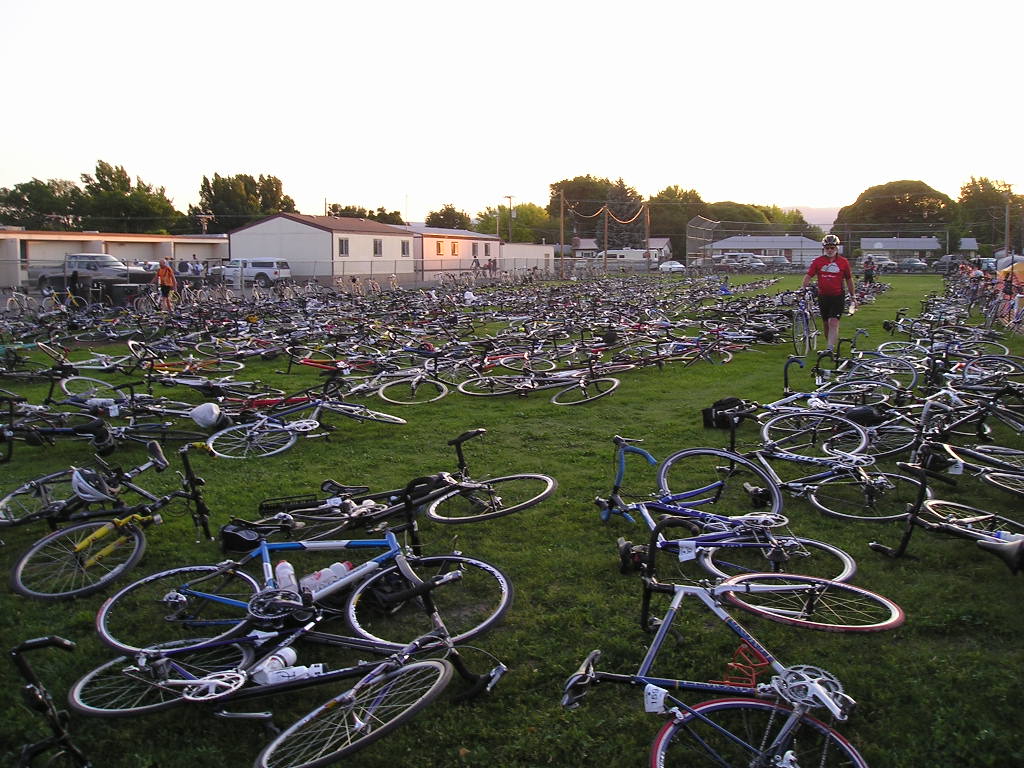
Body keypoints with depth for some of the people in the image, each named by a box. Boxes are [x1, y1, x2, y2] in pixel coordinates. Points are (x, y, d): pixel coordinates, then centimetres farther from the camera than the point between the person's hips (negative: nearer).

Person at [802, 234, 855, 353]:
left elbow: (849, 280, 9)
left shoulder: (843, 262, 1)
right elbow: (808, 276, -2)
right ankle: (830, 343, 30)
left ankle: (830, 348, -19)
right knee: (826, 323, 13)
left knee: (834, 322, -15)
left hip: (838, 297, -2)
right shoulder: (818, 261, 2)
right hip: (823, 296, 2)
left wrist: (852, 297, 14)